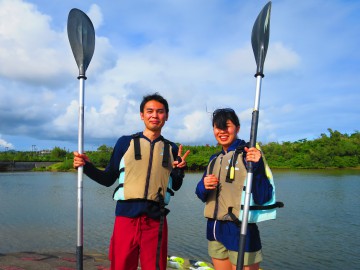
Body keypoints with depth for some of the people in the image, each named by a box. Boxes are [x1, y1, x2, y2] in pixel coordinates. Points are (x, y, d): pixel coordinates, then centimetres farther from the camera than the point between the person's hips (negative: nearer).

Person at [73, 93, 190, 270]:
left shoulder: (171, 148, 10)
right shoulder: (125, 142, 6)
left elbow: (175, 186, 15)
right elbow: (108, 179, 8)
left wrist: (180, 169, -4)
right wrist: (86, 166, -7)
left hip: (156, 219, 2)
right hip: (126, 216, -1)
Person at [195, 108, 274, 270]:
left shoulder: (248, 154, -9)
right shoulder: (215, 159, 11)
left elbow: (262, 198, -16)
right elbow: (203, 195, 12)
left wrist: (255, 167, -28)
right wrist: (204, 186, -8)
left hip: (240, 230, -6)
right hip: (214, 229, 6)